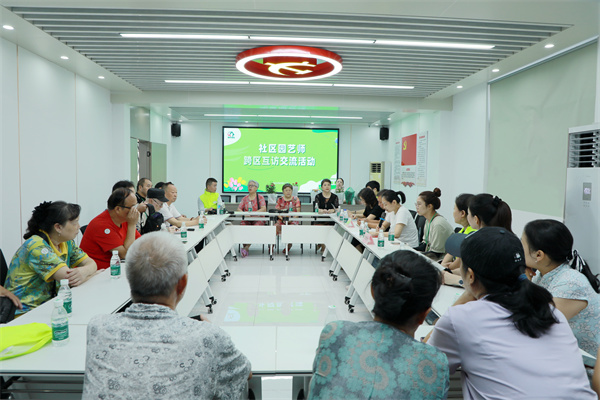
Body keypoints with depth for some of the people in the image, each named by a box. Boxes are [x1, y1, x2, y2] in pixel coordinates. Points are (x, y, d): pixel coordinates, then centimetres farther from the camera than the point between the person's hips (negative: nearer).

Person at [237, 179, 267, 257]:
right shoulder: (245, 198, 17)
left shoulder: (260, 197, 6)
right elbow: (239, 209, 10)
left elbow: (264, 209, -8)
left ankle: (246, 248, -23)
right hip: (246, 220, 3)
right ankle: (245, 247, -17)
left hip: (258, 219, -2)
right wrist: (244, 213, -13)